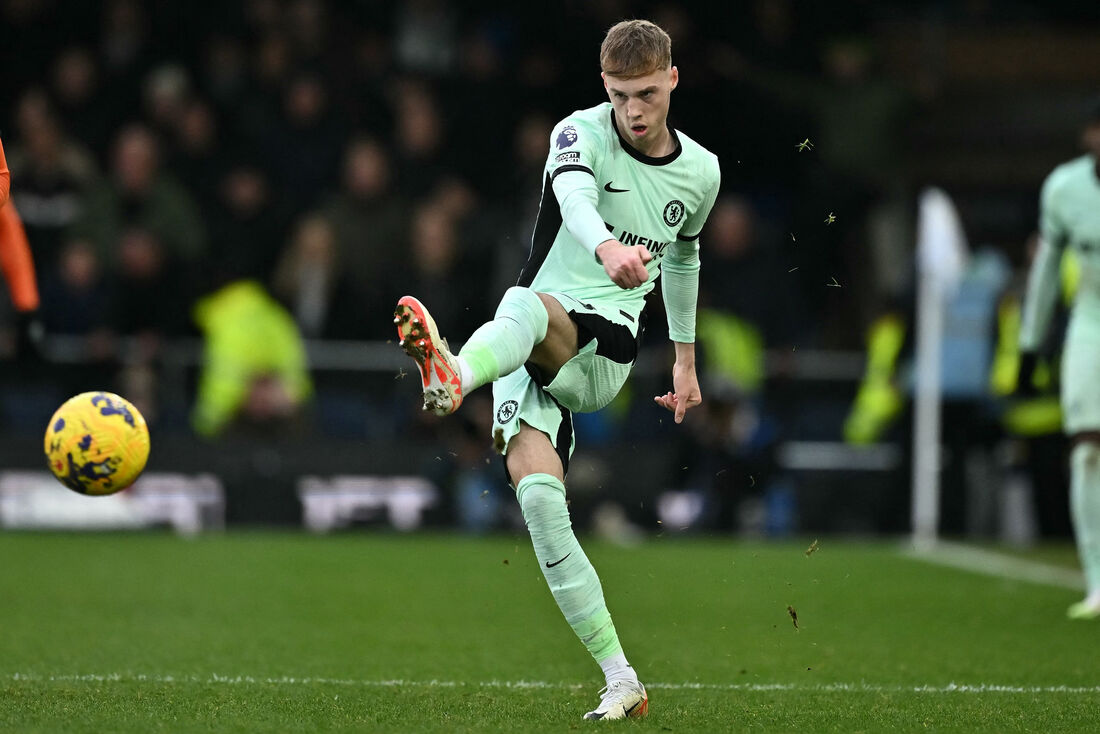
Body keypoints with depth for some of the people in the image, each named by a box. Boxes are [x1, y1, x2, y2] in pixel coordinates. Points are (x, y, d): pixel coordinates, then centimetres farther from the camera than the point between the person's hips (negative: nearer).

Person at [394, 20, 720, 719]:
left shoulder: (700, 171, 11)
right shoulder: (581, 134, -1)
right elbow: (574, 198, -26)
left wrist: (685, 358, 39)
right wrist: (608, 249, -48)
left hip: (607, 345, -1)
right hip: (532, 350, 1)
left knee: (528, 306, -36)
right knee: (535, 488, -21)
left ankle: (452, 376, -72)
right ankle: (621, 681, -15)